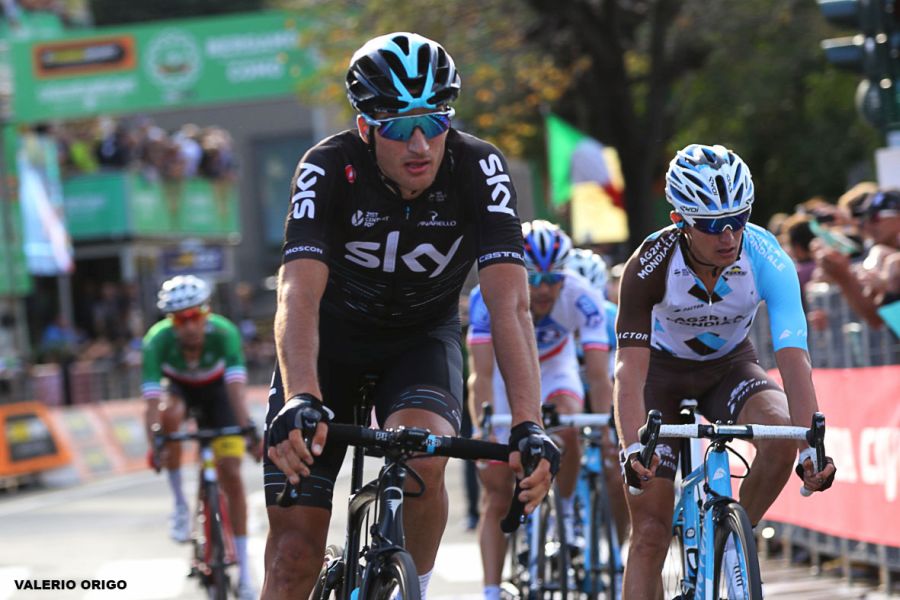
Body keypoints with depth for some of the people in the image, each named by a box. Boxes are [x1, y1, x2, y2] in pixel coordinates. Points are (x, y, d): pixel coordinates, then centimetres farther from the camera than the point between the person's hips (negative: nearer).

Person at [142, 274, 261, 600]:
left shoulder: (224, 333, -33)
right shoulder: (157, 341, -32)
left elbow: (235, 387, -42)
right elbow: (153, 399, -38)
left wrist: (250, 432, -55)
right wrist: (154, 445, -51)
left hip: (215, 393, 0)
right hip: (178, 389, 0)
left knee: (230, 473, -11)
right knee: (171, 415, -36)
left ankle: (244, 570, -3)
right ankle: (180, 505, -18)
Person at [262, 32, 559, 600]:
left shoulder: (480, 169, -24)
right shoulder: (328, 168, -27)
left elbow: (510, 303, -33)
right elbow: (300, 294, -38)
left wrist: (529, 426, -45)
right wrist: (301, 400, -56)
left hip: (423, 339, 0)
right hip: (333, 340, 0)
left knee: (422, 460, -33)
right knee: (295, 553, -9)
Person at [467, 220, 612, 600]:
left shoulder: (583, 298, -31)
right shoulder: (489, 296, -33)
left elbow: (598, 376, -35)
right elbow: (481, 373, -38)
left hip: (554, 373, 0)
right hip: (505, 376, 0)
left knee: (567, 426, -35)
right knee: (497, 497, -6)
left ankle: (567, 512, -10)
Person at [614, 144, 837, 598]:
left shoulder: (767, 259, -28)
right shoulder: (650, 265, -30)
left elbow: (793, 359, -35)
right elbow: (630, 369, -34)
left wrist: (812, 445, -48)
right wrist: (633, 447, -50)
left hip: (729, 367, 1)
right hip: (662, 369, -1)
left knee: (783, 435, -31)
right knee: (650, 532, -10)